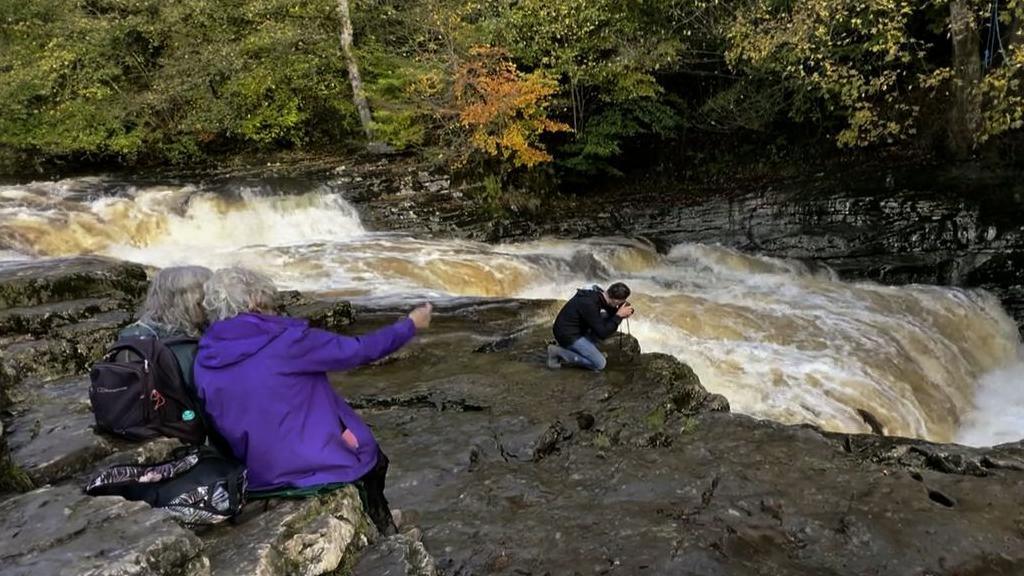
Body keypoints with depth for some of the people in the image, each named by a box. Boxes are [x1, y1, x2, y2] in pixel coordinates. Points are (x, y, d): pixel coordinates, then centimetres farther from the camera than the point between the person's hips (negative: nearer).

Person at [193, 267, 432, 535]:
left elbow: (224, 425, 7)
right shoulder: (285, 341, -21)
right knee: (374, 460, 29)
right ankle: (384, 534, 41)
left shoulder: (204, 364, -4)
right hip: (325, 466, -6)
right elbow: (358, 350, -12)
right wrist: (411, 324, 2)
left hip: (262, 477, 6)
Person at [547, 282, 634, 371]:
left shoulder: (598, 294, -4)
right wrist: (619, 315, -21)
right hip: (568, 335, -9)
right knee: (600, 364, -10)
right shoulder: (589, 304, -29)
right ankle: (558, 352, -7)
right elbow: (602, 333, -24)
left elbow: (611, 311, 12)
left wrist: (623, 312, -9)